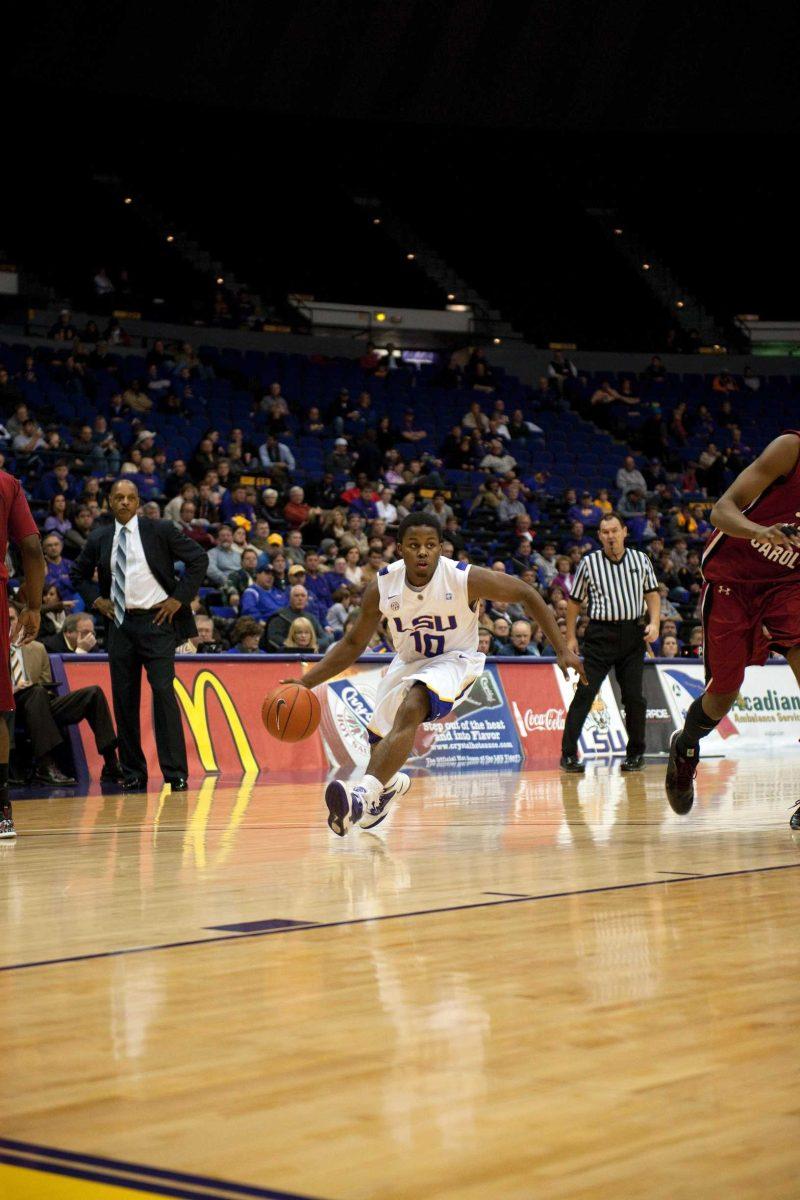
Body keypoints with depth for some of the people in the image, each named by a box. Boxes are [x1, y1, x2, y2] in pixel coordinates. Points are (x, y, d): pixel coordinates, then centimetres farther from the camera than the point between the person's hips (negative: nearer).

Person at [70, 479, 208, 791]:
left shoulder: (160, 530, -1)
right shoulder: (99, 539, 9)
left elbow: (199, 559, 0)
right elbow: (78, 573, 23)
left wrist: (179, 598, -5)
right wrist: (95, 599, 7)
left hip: (156, 619, -4)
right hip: (119, 623, 4)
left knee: (163, 692, -12)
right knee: (124, 699, 4)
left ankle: (175, 773, -9)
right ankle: (133, 773, 13)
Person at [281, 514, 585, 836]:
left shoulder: (466, 579, -26)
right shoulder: (381, 588, -18)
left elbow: (526, 594, -12)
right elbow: (353, 644, -6)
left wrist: (562, 650, -12)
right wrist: (305, 683, -17)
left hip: (453, 660, -5)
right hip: (407, 662, 5)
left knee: (410, 710, -34)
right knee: (378, 739, 16)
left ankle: (365, 793, -46)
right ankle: (391, 782, 53)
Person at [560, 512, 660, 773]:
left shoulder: (640, 560, 6)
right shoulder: (589, 563, 1)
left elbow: (652, 593, 12)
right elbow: (574, 601, 7)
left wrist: (654, 622, -3)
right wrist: (570, 637, 4)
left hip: (632, 634, 2)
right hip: (600, 633, -2)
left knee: (634, 697, 2)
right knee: (585, 693, -8)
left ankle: (635, 753, 15)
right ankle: (568, 753, -6)